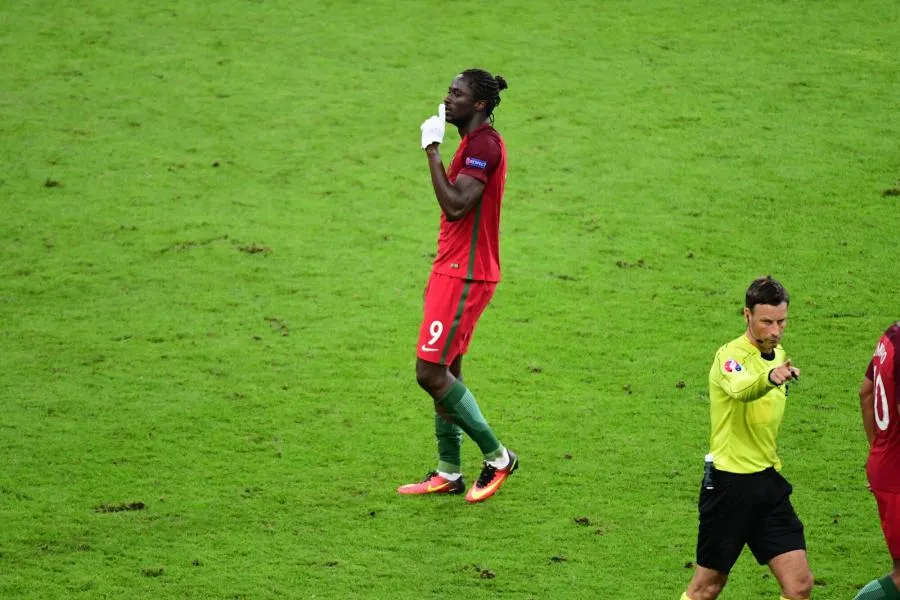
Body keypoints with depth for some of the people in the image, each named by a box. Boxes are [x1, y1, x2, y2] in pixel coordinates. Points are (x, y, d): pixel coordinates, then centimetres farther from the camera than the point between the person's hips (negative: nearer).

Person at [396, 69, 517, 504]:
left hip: (464, 275, -10)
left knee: (431, 373, -10)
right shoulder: (475, 142, 17)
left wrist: (432, 150, -21)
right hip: (454, 271, 10)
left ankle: (497, 456, 0)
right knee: (444, 373, 12)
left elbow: (455, 205, -27)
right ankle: (449, 473, 18)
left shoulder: (483, 144, -17)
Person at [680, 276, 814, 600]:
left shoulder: (778, 355, 9)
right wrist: (769, 377, -61)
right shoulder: (731, 355, -16)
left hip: (768, 481, 7)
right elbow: (740, 389, -42)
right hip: (729, 484, -7)